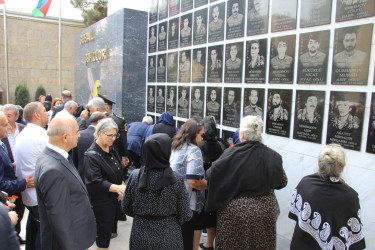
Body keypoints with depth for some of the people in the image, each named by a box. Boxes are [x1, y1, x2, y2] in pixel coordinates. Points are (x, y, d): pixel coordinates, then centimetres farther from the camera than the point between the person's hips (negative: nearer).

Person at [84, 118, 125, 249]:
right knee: (104, 230, 3)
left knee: (112, 225, 18)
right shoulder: (92, 155, -19)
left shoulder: (111, 150, 6)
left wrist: (122, 187, -3)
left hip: (115, 198, 8)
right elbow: (96, 181, -27)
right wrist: (117, 188, -40)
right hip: (102, 200, -7)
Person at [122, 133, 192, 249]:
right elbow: (185, 215, -11)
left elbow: (126, 207, -1)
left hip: (140, 236, 2)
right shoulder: (177, 180, -18)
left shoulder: (135, 176, -14)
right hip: (168, 239, -1)